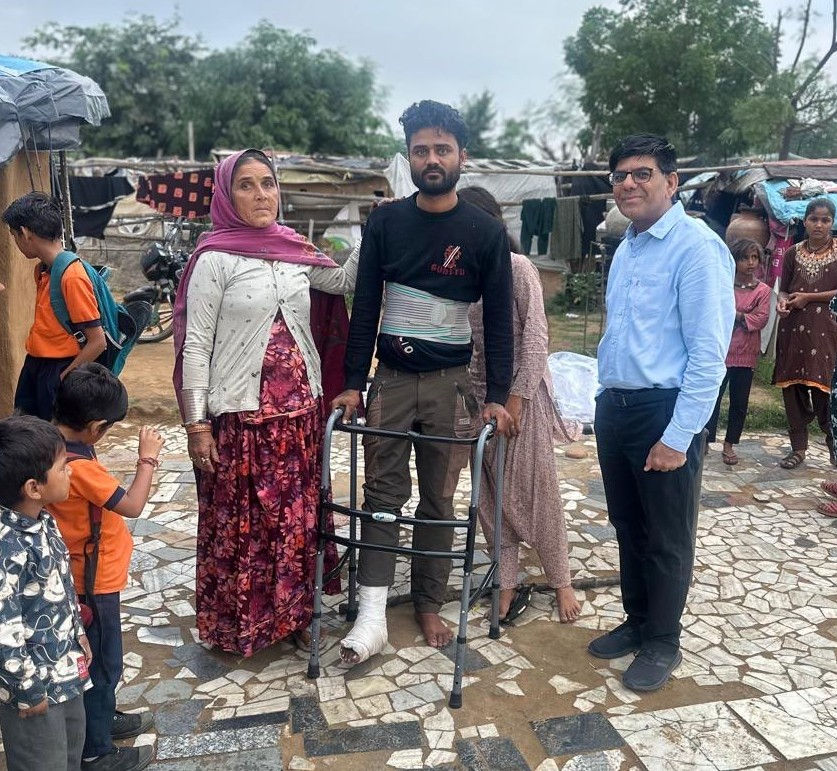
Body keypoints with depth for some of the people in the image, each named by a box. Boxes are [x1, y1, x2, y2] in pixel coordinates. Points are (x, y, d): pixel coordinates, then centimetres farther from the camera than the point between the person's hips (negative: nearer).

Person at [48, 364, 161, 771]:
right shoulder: (79, 467, -32)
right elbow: (133, 505, -27)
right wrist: (148, 458, -19)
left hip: (85, 573, 9)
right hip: (94, 580, -9)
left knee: (102, 658, 26)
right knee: (103, 663, 8)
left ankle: (103, 717, 45)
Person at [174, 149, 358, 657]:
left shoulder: (296, 250, 7)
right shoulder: (215, 259, -7)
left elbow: (345, 280, 22)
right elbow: (195, 344, -8)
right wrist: (196, 423, -11)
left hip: (301, 409, 5)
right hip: (242, 414, -5)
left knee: (298, 516, 13)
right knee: (241, 521, 7)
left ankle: (294, 613, 31)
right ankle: (238, 625, 26)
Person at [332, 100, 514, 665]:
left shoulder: (486, 231, -2)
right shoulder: (385, 222, 3)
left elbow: (499, 319, 0)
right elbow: (365, 306, 3)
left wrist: (498, 396, -6)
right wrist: (353, 383, -2)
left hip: (450, 383, -1)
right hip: (390, 379, 1)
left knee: (438, 501, 7)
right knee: (383, 494, 0)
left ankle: (429, 606, 21)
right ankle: (373, 614, 4)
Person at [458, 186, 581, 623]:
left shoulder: (518, 268, -9)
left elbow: (535, 336, -11)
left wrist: (516, 398, -14)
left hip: (521, 390, -5)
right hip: (480, 390, 5)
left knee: (535, 490, 3)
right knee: (492, 495, 7)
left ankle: (561, 582, 21)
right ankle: (508, 586, 19)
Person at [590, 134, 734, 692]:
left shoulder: (696, 248, -15)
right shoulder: (627, 248, 12)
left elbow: (709, 353, -18)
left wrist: (678, 437, -19)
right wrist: (608, 402, 15)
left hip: (665, 410, -8)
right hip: (615, 406, 8)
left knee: (667, 540, 9)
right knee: (628, 527, 19)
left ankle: (662, 644, 28)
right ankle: (637, 622, 38)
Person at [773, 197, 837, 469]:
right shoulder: (793, 253, 10)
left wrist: (807, 298, -9)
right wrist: (782, 302, -8)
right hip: (793, 327, 3)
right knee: (791, 386, 4)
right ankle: (798, 446, 16)